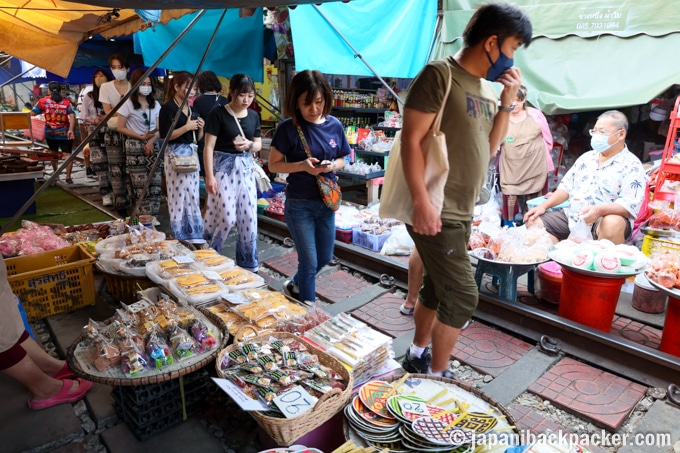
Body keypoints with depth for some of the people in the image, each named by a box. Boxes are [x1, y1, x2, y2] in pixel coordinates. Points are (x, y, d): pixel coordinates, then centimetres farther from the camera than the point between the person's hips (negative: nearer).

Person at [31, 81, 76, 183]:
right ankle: (68, 177, -12)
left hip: (50, 132, 2)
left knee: (53, 153, 21)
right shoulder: (66, 102, -2)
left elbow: (32, 114, -1)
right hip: (64, 133, -2)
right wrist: (71, 130, -18)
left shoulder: (43, 101, 0)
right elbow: (72, 116, -15)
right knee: (67, 154, -4)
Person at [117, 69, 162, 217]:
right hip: (135, 147, -4)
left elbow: (159, 128, 8)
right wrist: (141, 137, -10)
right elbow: (120, 128, -3)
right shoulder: (128, 104, -2)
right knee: (140, 184, -6)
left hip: (153, 145, 4)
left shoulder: (155, 104, 11)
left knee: (155, 183, -2)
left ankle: (152, 217, 6)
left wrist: (151, 141, -10)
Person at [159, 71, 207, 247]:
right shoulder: (168, 108, -8)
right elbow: (164, 136, -16)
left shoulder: (191, 108, 14)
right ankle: (180, 238, 8)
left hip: (191, 154, 8)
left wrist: (200, 127, -2)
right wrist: (186, 127, -18)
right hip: (176, 155, -8)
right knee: (179, 197, -3)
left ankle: (194, 236, 20)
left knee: (193, 196, 11)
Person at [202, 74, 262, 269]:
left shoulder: (254, 116, 6)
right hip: (224, 167, -5)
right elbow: (209, 147, -11)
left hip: (246, 167, 5)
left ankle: (249, 263, 19)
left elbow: (259, 145, 12)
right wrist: (209, 176, -17)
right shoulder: (218, 114, -10)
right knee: (227, 217, -6)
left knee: (249, 217, 5)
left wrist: (249, 144, -11)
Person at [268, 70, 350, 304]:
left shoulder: (335, 125, -1)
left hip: (327, 202, 5)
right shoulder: (288, 128, -12)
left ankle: (295, 285, 44)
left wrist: (332, 166, -15)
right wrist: (302, 165, -24)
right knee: (309, 261, 2)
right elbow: (274, 164, -7)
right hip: (299, 204, -5)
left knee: (325, 257, 18)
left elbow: (342, 159, 9)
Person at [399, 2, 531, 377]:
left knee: (437, 288, 18)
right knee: (462, 296, -4)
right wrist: (421, 201, -24)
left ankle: (418, 355, 37)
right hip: (435, 213, -9)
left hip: (460, 213, 9)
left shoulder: (486, 87, 14)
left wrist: (507, 102, 7)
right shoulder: (441, 74, -11)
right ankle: (437, 374, 15)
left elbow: (488, 148, 18)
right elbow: (411, 139, -17)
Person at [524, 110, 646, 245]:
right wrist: (544, 205, 1)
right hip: (571, 217, 6)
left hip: (606, 220, -6)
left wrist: (600, 210, -34)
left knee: (612, 224, -39)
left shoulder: (632, 165, -5)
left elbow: (630, 204, -17)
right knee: (533, 221, -9)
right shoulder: (587, 157, 15)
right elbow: (566, 187, 16)